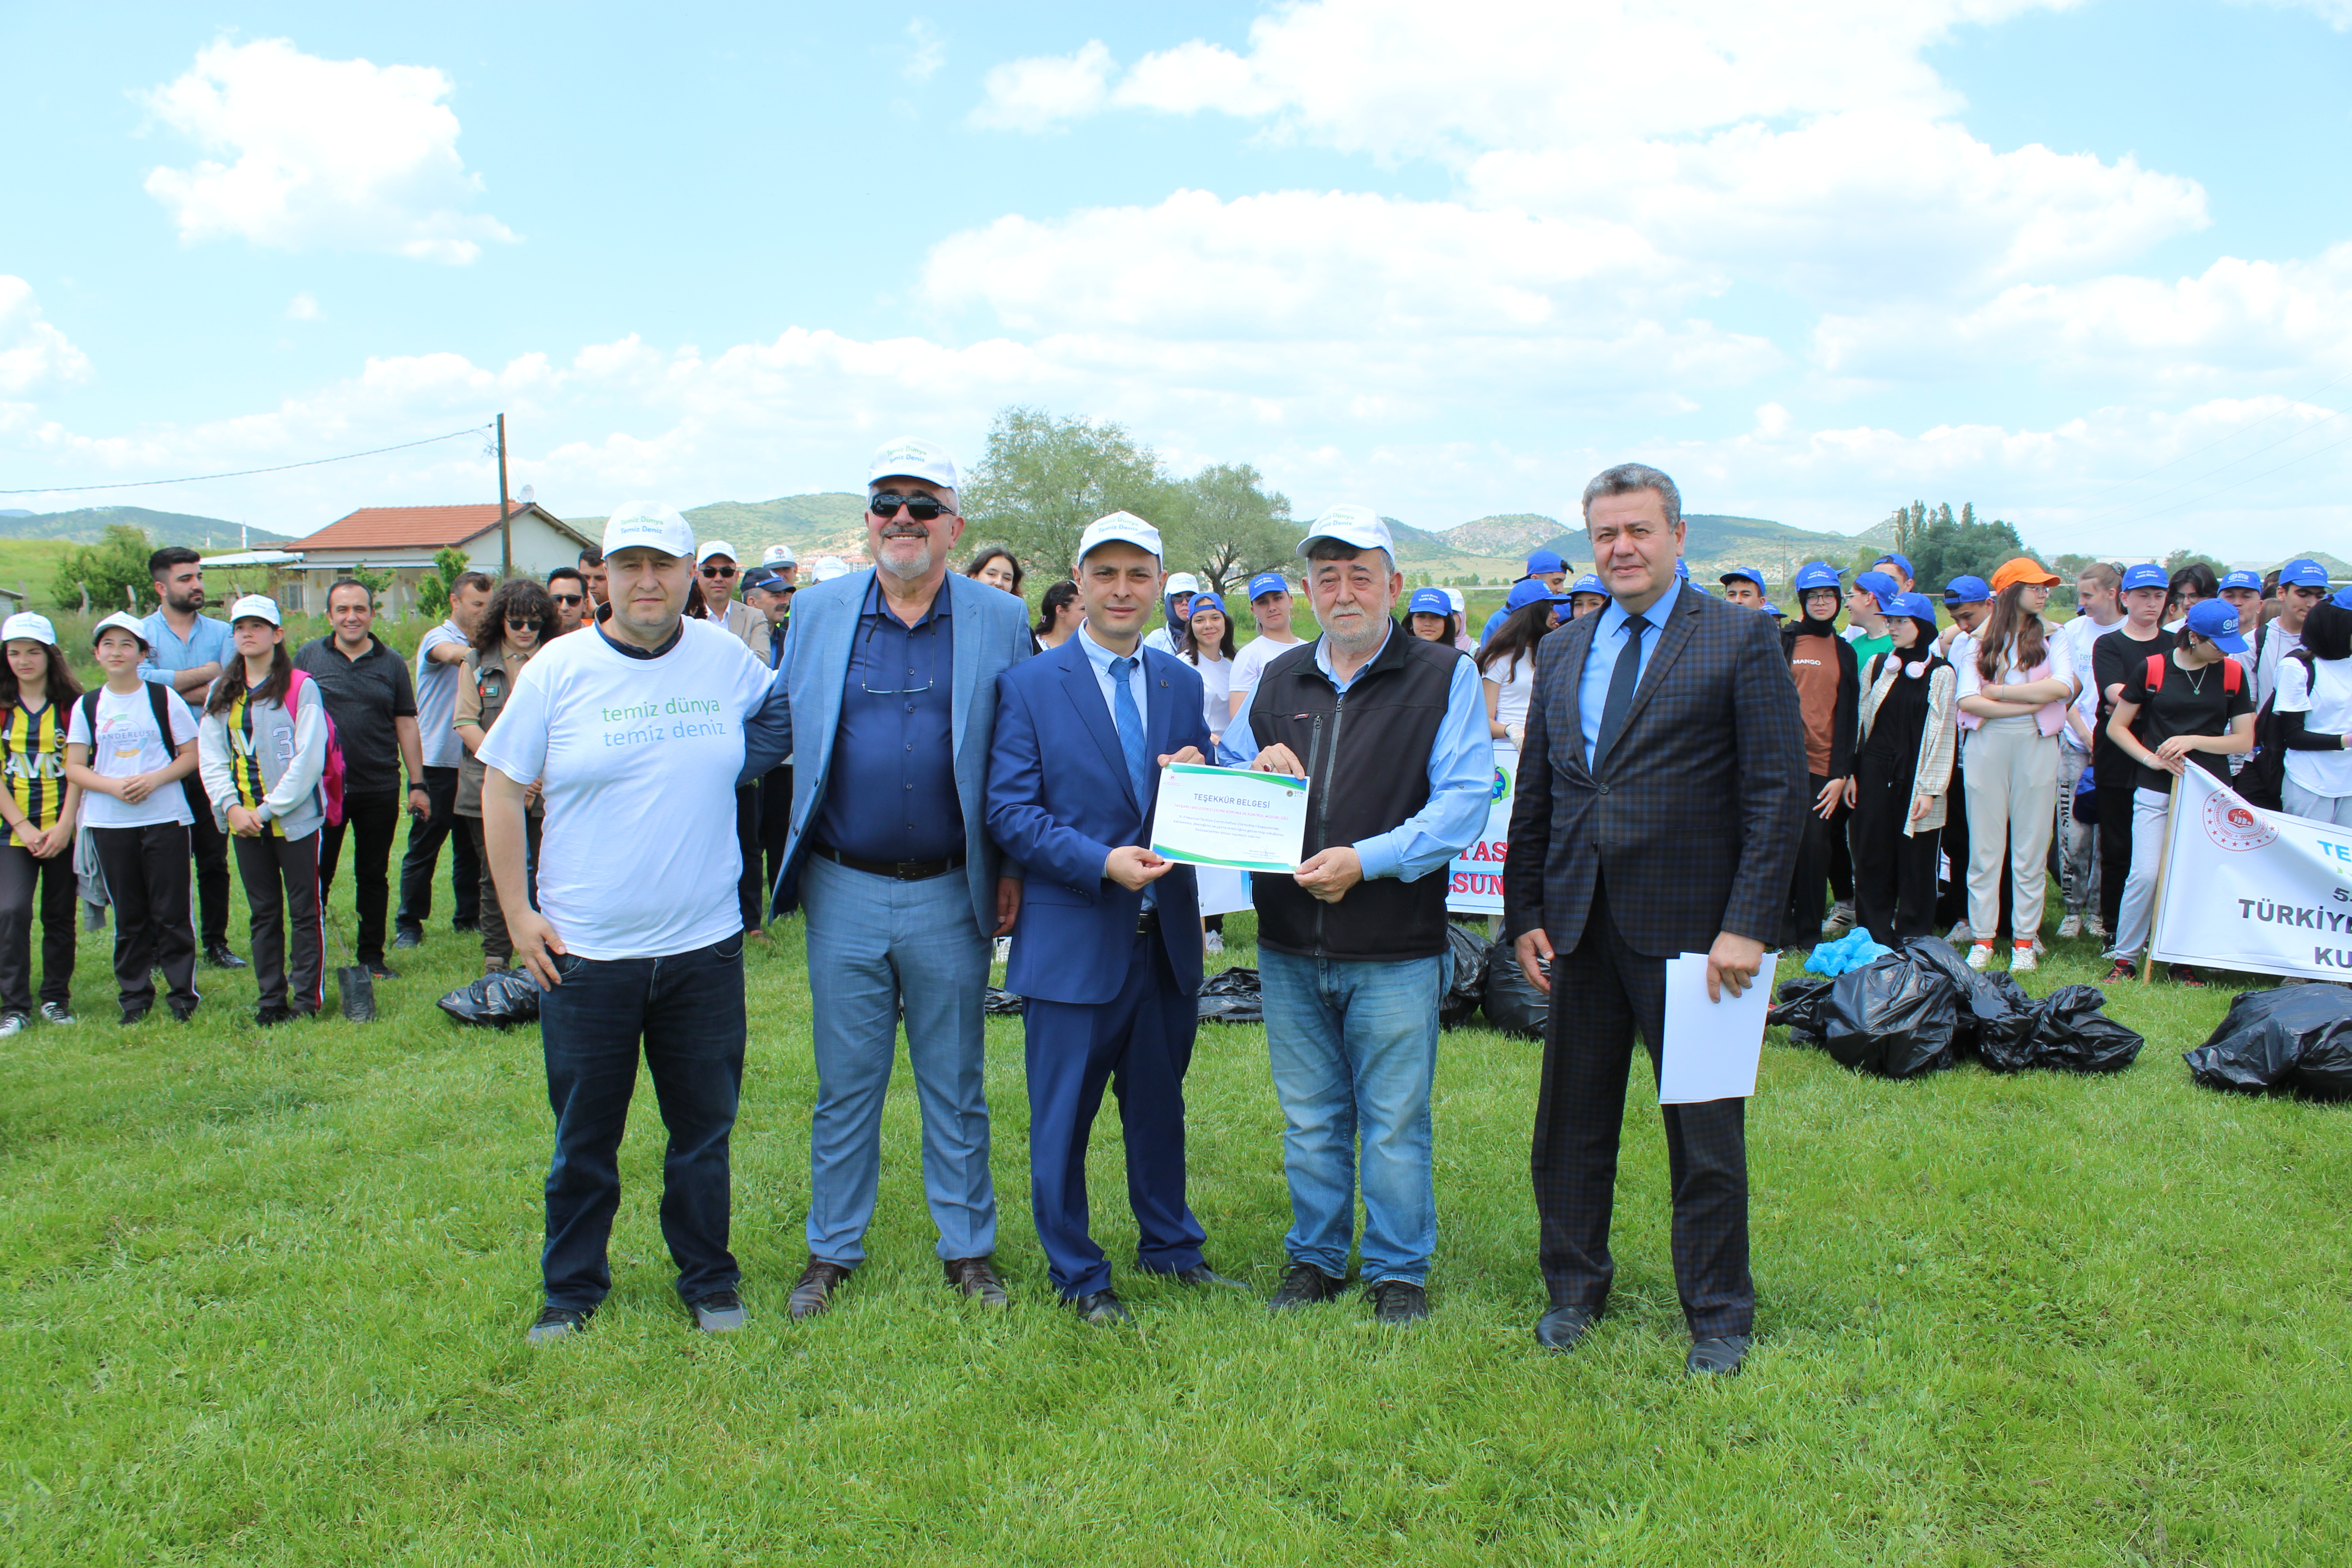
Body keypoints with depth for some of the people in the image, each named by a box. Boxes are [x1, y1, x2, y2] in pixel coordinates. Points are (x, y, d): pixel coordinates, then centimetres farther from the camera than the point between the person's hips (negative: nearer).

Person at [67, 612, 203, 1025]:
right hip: (109, 822, 2)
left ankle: (182, 994, 8)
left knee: (171, 912, -1)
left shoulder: (163, 698, 2)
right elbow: (74, 767, 5)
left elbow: (192, 754, 1)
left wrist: (155, 779, -14)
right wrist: (113, 785, -12)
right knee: (128, 916, 7)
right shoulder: (88, 705, 7)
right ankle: (135, 997, 16)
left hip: (165, 817, -2)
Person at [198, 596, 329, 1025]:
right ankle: (271, 1000, 16)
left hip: (295, 817, -5)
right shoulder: (221, 694, 12)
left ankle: (307, 997, 8)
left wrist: (269, 808, -14)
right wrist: (231, 806, -7)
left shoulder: (301, 688, -6)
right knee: (263, 913, 10)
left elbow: (308, 758, -12)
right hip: (245, 822, 5)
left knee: (305, 910, 1)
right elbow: (210, 757, 8)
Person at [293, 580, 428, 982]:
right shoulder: (309, 658, 4)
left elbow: (406, 725, 8)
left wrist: (417, 784, 4)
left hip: (379, 789, 1)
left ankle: (372, 957, 19)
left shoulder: (391, 664, 7)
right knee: (316, 876, 4)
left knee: (374, 876, 9)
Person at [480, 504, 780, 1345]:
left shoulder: (727, 659, 1)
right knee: (583, 1138, 11)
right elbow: (501, 788, 1)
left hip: (705, 945, 2)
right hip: (585, 952, -1)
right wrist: (517, 913, -3)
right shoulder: (558, 669, -4)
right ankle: (571, 1290, 29)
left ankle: (708, 1281, 29)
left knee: (705, 1127, 12)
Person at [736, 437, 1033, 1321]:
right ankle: (832, 1253, 26)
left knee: (955, 1085, 11)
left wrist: (1015, 869, 0)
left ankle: (968, 1251, 26)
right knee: (846, 1084, 11)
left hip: (952, 896, -1)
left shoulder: (999, 622, 0)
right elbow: (771, 730, 8)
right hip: (845, 891, 1)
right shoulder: (816, 613, 4)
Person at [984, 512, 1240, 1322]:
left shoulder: (1183, 686, 9)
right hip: (1074, 939, -4)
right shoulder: (1027, 686, -5)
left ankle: (1170, 1247, 37)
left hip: (1167, 936, 4)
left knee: (1160, 1104, 19)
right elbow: (1010, 810, -10)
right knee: (1063, 1118, 6)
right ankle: (1076, 1272, 24)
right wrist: (1102, 862, -21)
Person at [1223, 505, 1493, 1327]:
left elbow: (1464, 802, -11)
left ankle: (1398, 1271, 22)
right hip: (1289, 947, 4)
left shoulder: (1445, 675, -1)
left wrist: (1367, 859, -21)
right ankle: (1315, 1258, 30)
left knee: (1394, 1124, 6)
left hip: (1395, 951, -4)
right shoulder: (1278, 679, 13)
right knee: (1309, 1120, 15)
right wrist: (1256, 771, -5)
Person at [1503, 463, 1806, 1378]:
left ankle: (1718, 1318, 24)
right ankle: (1574, 1290, 32)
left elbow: (1779, 793, -8)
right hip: (1579, 923, 5)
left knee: (1705, 1133, 7)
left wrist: (1747, 925, -14)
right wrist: (1525, 913, 8)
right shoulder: (1563, 651, 11)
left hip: (1688, 925, -4)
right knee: (1571, 1123, 14)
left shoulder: (1741, 640, -4)